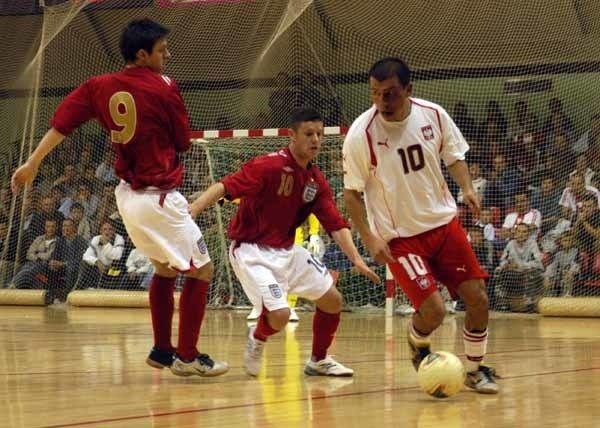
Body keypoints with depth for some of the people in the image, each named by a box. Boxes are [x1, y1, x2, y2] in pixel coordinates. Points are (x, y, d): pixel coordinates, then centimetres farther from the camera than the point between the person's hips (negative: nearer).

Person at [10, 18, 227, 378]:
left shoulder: (99, 87, 3)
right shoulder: (164, 88, -13)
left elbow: (62, 122, -2)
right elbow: (183, 142, -3)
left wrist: (32, 164, 1)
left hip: (128, 195, 8)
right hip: (160, 197, -8)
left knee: (165, 268, 25)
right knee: (201, 271, 2)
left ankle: (162, 350, 26)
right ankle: (188, 357, 1)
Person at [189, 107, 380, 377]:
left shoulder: (316, 181, 3)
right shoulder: (269, 166, -20)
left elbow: (336, 225, 1)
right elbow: (225, 187, -28)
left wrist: (356, 259, -11)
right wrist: (191, 211, -42)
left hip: (286, 251, 8)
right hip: (251, 251, -8)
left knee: (332, 300, 8)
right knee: (279, 315, -23)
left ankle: (319, 361, 29)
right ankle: (257, 339, 13)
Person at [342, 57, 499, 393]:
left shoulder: (433, 114, -7)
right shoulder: (361, 133, -17)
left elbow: (454, 156, 10)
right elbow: (351, 192, -7)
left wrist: (467, 188, -8)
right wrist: (369, 239, -17)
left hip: (444, 222, 4)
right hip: (399, 236, -4)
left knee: (478, 299, -1)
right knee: (433, 310, -15)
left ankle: (475, 369, 23)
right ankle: (418, 344, 21)